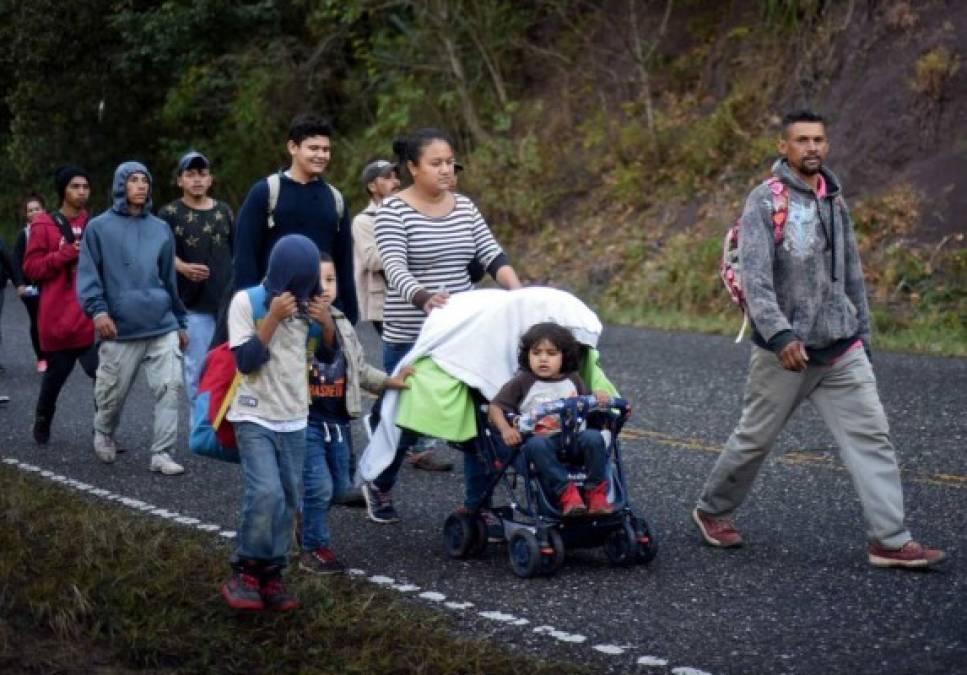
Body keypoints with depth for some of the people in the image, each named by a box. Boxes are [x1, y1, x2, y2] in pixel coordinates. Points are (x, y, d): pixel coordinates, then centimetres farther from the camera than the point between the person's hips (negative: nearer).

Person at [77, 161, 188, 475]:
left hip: (163, 327, 3)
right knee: (112, 393, 9)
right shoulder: (99, 228, 2)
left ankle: (162, 453, -4)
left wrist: (181, 321, 21)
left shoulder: (161, 229, 13)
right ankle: (103, 436, 38)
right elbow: (88, 274, -3)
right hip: (120, 331, -3)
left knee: (169, 387, -9)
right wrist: (98, 309, -19)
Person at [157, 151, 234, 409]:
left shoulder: (223, 211, 13)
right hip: (194, 303, -3)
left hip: (228, 300, 4)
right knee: (198, 367, -2)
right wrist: (183, 267, -25)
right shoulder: (170, 213, 0)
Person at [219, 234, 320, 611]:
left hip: (294, 419, 6)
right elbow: (246, 361, -16)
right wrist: (273, 318, -22)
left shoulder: (305, 305, 6)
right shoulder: (247, 301, -10)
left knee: (287, 500, 7)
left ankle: (271, 575, 17)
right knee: (265, 493, -19)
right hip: (255, 418, -6)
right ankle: (245, 573, -5)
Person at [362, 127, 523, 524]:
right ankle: (379, 486, 32)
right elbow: (395, 268, -21)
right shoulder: (393, 210, -8)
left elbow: (492, 255, 1)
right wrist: (424, 297, -41)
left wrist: (519, 293, -18)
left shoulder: (464, 206, 9)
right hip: (410, 338, -5)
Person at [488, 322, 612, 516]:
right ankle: (566, 492, -38)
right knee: (537, 445, -37)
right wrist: (505, 429, -15)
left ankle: (596, 492, -22)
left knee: (593, 437, -28)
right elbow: (495, 407, 4)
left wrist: (598, 398, -3)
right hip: (539, 438, -2)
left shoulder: (573, 380, 17)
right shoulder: (522, 382, 8)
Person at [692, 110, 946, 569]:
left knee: (870, 435, -5)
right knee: (754, 439, 8)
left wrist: (862, 331, 18)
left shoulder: (835, 200, 12)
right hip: (784, 350, -5)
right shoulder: (765, 202, -10)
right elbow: (755, 277, -20)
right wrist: (781, 336, -30)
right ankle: (712, 511, 30)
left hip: (842, 350, 5)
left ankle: (890, 540, -5)